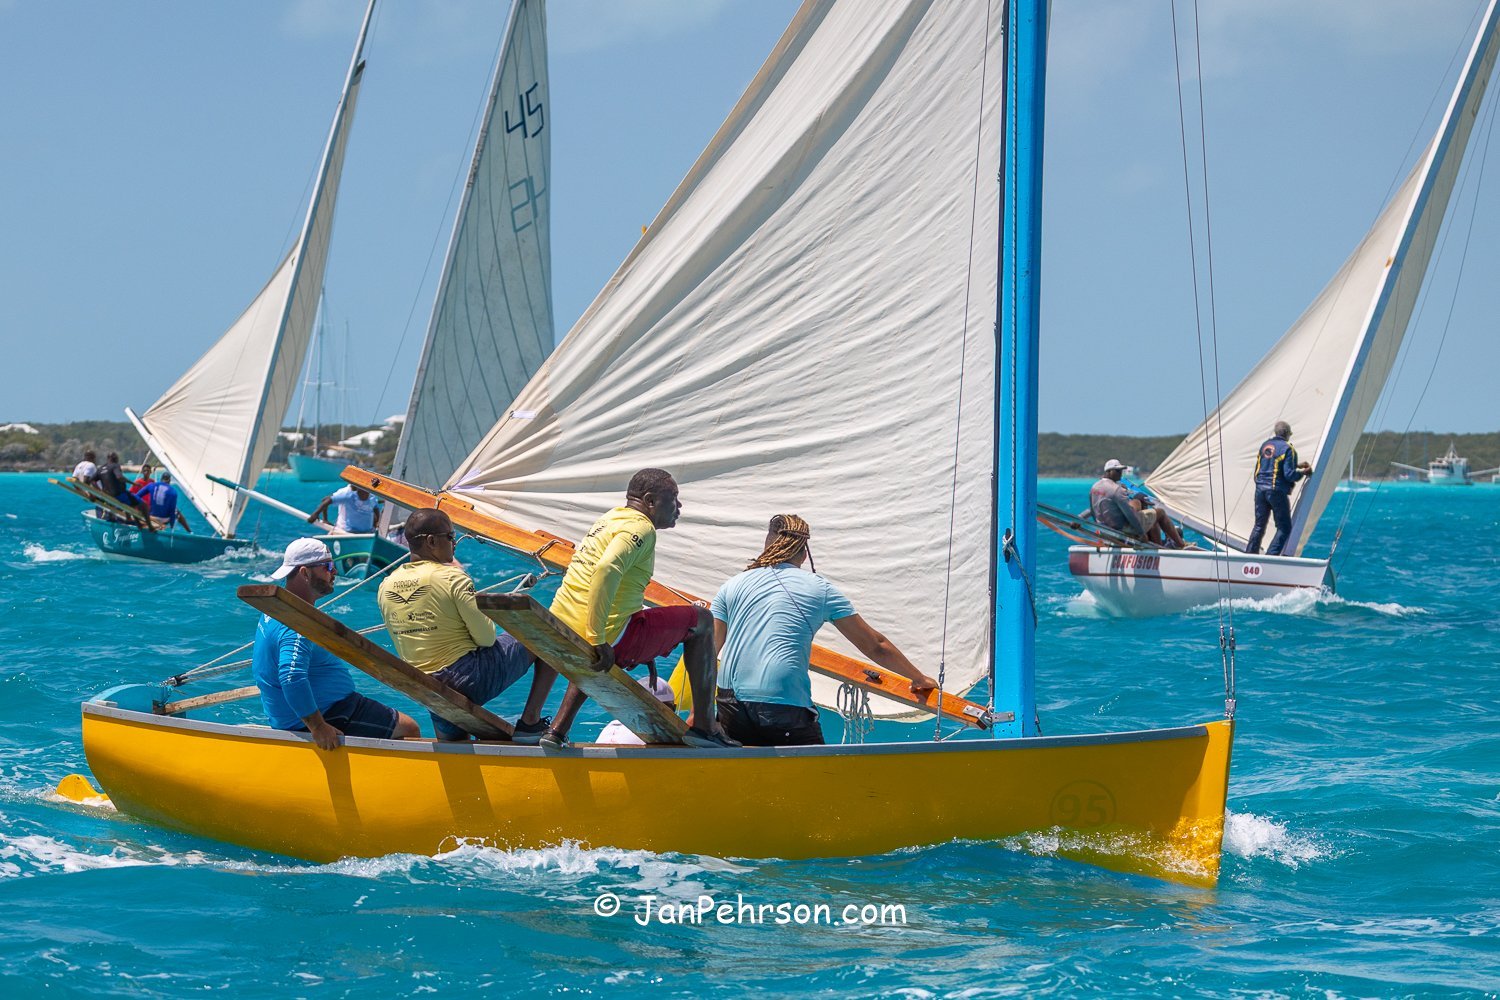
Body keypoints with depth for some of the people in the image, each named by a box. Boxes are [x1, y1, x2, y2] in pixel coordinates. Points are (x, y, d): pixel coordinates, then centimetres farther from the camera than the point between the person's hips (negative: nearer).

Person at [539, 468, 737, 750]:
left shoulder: (612, 518, 20)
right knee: (701, 621, 8)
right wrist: (597, 638, -27)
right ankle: (703, 725, 8)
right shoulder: (641, 528, -9)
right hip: (611, 639, -9)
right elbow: (606, 570, -29)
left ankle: (557, 729, 30)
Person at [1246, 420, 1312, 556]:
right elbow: (1288, 474, -15)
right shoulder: (1287, 448, -9)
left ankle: (1250, 555, 12)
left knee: (1259, 525, 15)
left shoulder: (1265, 444, 12)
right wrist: (1303, 472, 1)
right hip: (1277, 491, -6)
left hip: (1261, 489, 6)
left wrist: (1297, 465, 25)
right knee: (1284, 527, 2)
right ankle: (1271, 556, -8)